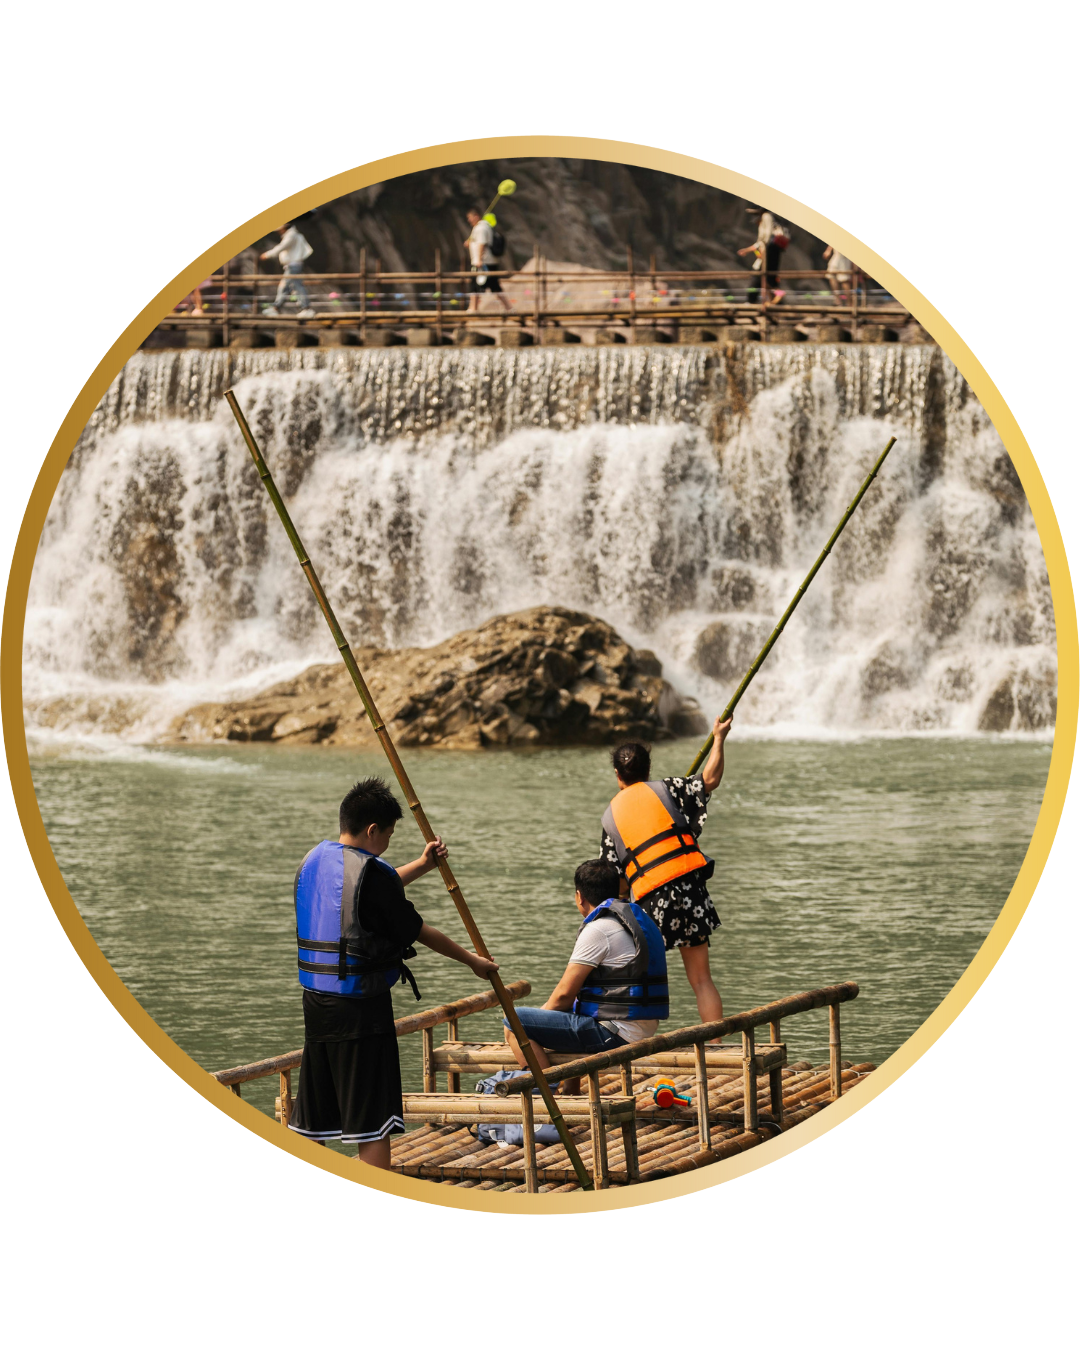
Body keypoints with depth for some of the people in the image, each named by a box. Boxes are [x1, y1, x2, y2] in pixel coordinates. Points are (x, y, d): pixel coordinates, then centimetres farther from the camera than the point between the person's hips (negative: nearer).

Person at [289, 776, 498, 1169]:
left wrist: (422, 866, 32)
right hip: (361, 1008, -8)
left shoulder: (314, 860, 9)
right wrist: (472, 961, 8)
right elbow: (418, 931, -5)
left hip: (316, 1001, 8)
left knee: (313, 1118, 14)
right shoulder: (369, 871, -15)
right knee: (372, 1121, -2)